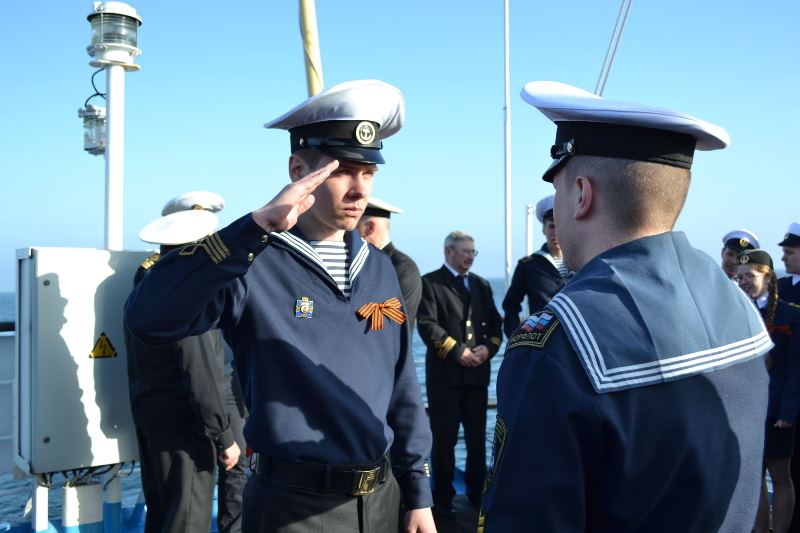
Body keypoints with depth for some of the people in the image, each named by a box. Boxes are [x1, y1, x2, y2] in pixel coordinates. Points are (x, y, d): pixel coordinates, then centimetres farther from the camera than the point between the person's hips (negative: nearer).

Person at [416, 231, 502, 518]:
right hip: (444, 373, -5)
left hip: (478, 372, 5)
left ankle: (477, 492, 27)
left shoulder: (481, 284, 16)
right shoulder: (430, 282, -2)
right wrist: (458, 351, -17)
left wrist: (489, 347, -7)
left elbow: (495, 323, 12)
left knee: (477, 436, 12)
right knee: (444, 438, 4)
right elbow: (427, 325, -12)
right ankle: (443, 497, 18)